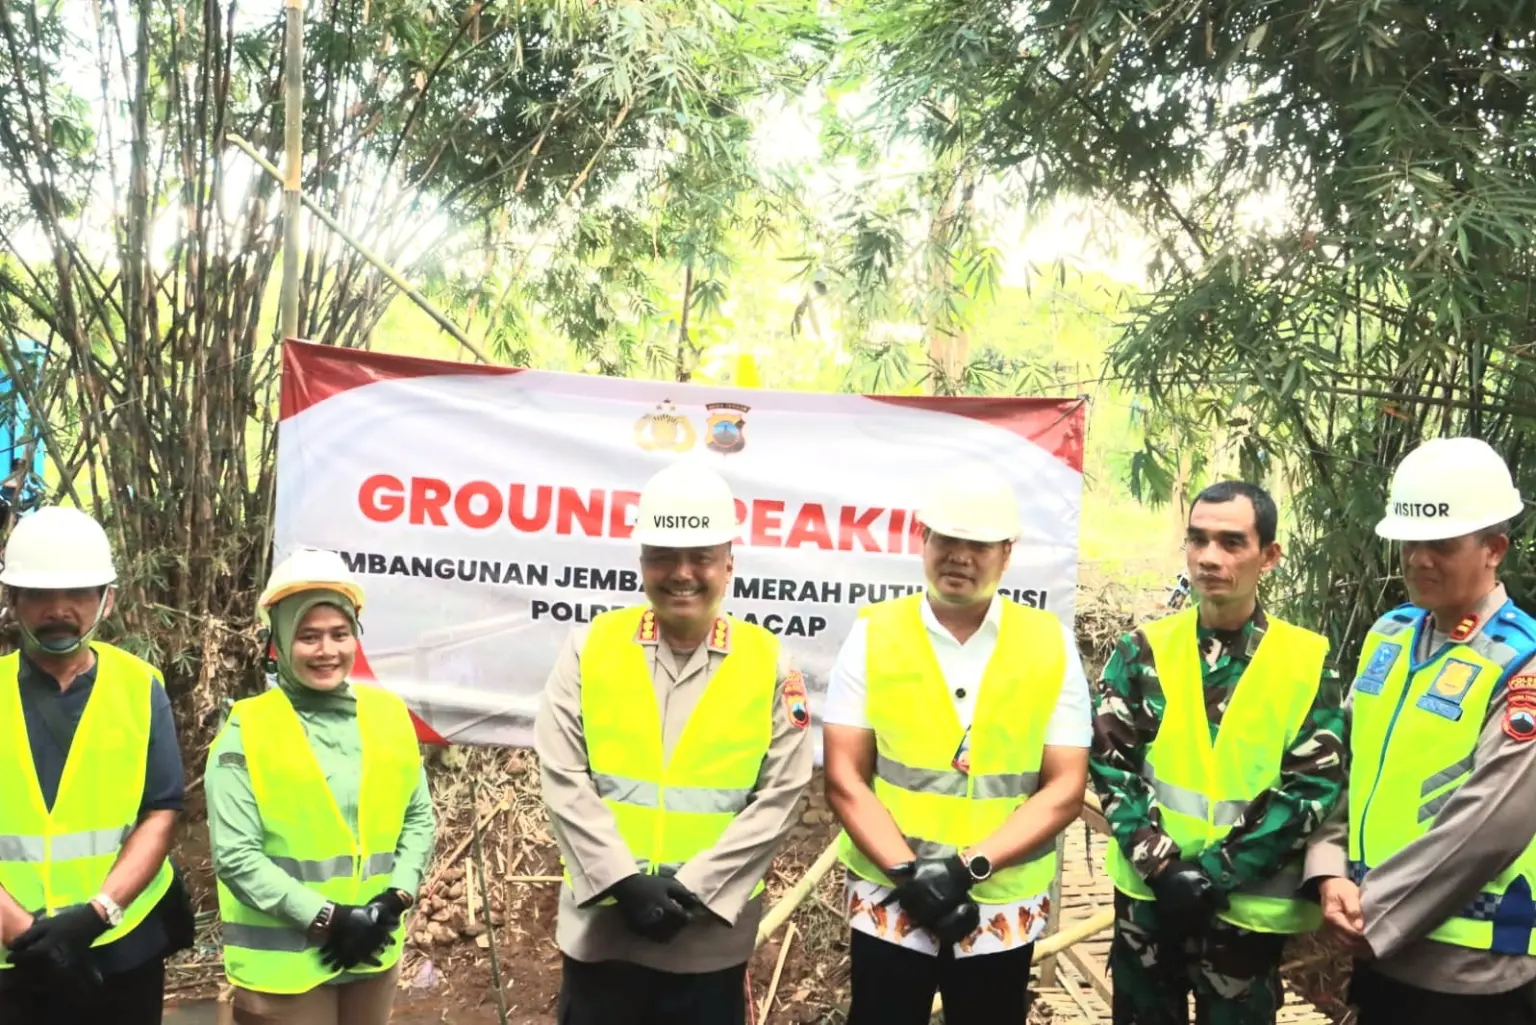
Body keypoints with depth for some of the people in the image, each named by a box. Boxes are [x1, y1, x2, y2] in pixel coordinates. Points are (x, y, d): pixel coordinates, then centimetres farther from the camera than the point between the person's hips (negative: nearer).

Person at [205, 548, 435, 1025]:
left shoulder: (389, 715, 3)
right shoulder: (247, 731, -8)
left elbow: (419, 819, 8)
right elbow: (235, 856, -12)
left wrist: (393, 901, -7)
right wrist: (326, 918, -15)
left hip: (374, 951, 4)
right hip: (284, 962, -4)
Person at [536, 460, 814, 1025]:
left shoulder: (769, 663, -1)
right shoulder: (590, 647, 0)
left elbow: (779, 797, -6)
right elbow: (563, 779, -5)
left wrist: (691, 888, -13)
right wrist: (624, 881, -14)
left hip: (712, 936, 0)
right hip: (600, 926, 1)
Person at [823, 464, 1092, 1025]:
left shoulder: (1051, 645, -2)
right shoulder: (873, 634, -3)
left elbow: (1065, 788, -4)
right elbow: (845, 778, -5)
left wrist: (970, 866, -15)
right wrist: (908, 873, -16)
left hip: (1004, 912, 1)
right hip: (889, 904, -1)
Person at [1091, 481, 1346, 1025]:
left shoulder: (1308, 662, -6)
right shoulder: (1143, 650, -1)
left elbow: (1315, 789, -9)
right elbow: (1110, 764, -3)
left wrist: (1215, 873, -14)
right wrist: (1159, 864, -14)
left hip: (1247, 903, -1)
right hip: (1147, 892, 2)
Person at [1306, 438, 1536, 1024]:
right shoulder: (1389, 637, 6)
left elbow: (1486, 826, -21)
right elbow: (1347, 763, 7)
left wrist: (1374, 912, -15)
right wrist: (1330, 871, -7)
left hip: (1470, 970, -6)